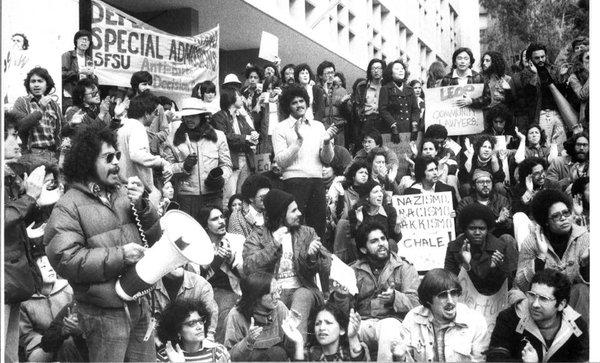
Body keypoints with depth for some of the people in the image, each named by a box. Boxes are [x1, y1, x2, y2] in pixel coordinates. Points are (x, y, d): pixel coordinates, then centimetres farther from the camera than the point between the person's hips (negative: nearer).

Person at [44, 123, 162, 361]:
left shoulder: (123, 193, 8)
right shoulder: (68, 207, -11)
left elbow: (153, 237, 9)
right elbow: (65, 260, -20)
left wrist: (141, 206, -9)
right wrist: (119, 255, -22)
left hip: (139, 303, 6)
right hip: (104, 312, -6)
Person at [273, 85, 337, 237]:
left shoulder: (318, 126, 16)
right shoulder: (281, 128, 4)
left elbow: (327, 159, 12)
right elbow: (280, 161, -7)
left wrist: (327, 142, -7)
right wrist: (298, 140, -14)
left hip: (317, 180, 4)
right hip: (294, 180, -4)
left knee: (319, 227, 3)